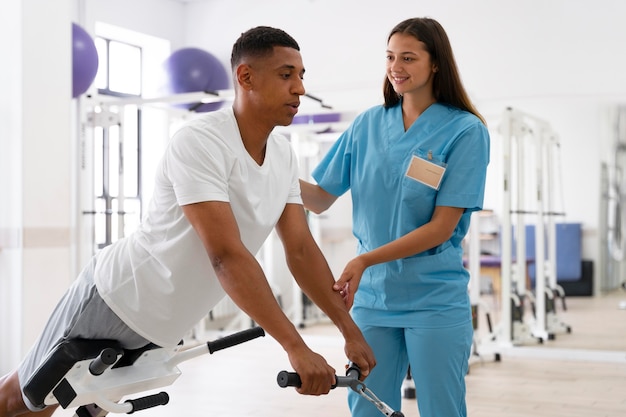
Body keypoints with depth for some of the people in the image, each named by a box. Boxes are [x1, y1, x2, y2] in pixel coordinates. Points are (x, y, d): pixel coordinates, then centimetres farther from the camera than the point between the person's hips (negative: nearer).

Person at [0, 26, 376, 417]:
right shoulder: (200, 141, -27)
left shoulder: (285, 157, -4)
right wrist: (297, 348, -37)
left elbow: (301, 251, -1)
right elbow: (226, 256, -34)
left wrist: (350, 330, -8)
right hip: (116, 297, -6)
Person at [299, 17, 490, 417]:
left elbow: (442, 227, -12)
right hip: (372, 296, 4)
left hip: (435, 302, -3)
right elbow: (320, 199, 6)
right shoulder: (367, 124, 5)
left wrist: (366, 260, -20)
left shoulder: (466, 130, -8)